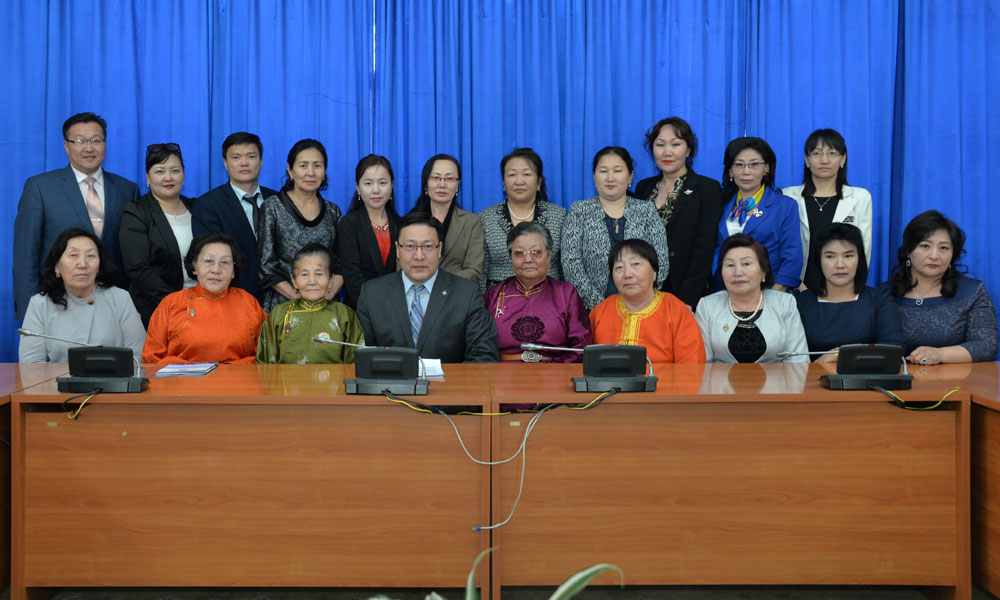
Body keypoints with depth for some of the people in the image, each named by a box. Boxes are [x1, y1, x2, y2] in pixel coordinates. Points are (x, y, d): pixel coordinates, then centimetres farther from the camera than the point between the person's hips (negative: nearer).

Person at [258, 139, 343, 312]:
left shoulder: (332, 212, 9)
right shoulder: (272, 207, -1)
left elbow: (341, 265, 7)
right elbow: (266, 266, -6)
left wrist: (329, 293, -10)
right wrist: (297, 297, -13)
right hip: (283, 304, -2)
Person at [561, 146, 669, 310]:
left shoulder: (647, 211, 12)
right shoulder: (579, 211, 9)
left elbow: (661, 262, 6)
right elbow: (571, 263, 0)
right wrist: (598, 305, -9)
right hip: (590, 310, -1)